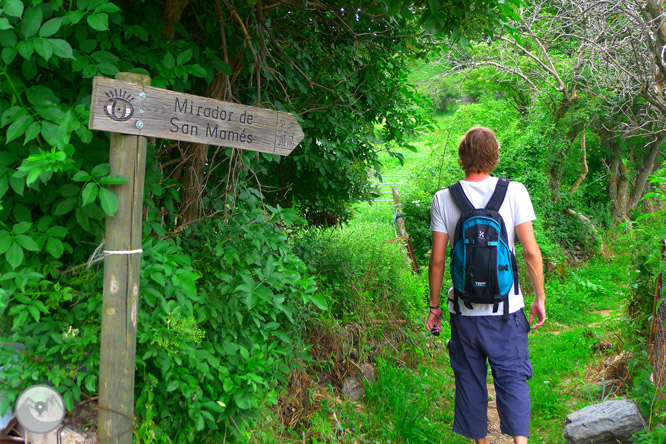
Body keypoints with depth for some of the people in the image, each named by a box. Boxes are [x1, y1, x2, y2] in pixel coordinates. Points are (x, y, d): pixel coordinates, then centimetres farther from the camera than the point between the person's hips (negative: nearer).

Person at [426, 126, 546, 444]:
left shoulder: (443, 199, -4)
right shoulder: (514, 192, -6)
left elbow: (437, 259, -3)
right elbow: (531, 251, -7)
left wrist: (434, 306, 7)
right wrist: (540, 297, 5)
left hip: (463, 311, 1)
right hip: (506, 309, -1)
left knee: (470, 379, 14)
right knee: (512, 376, 7)